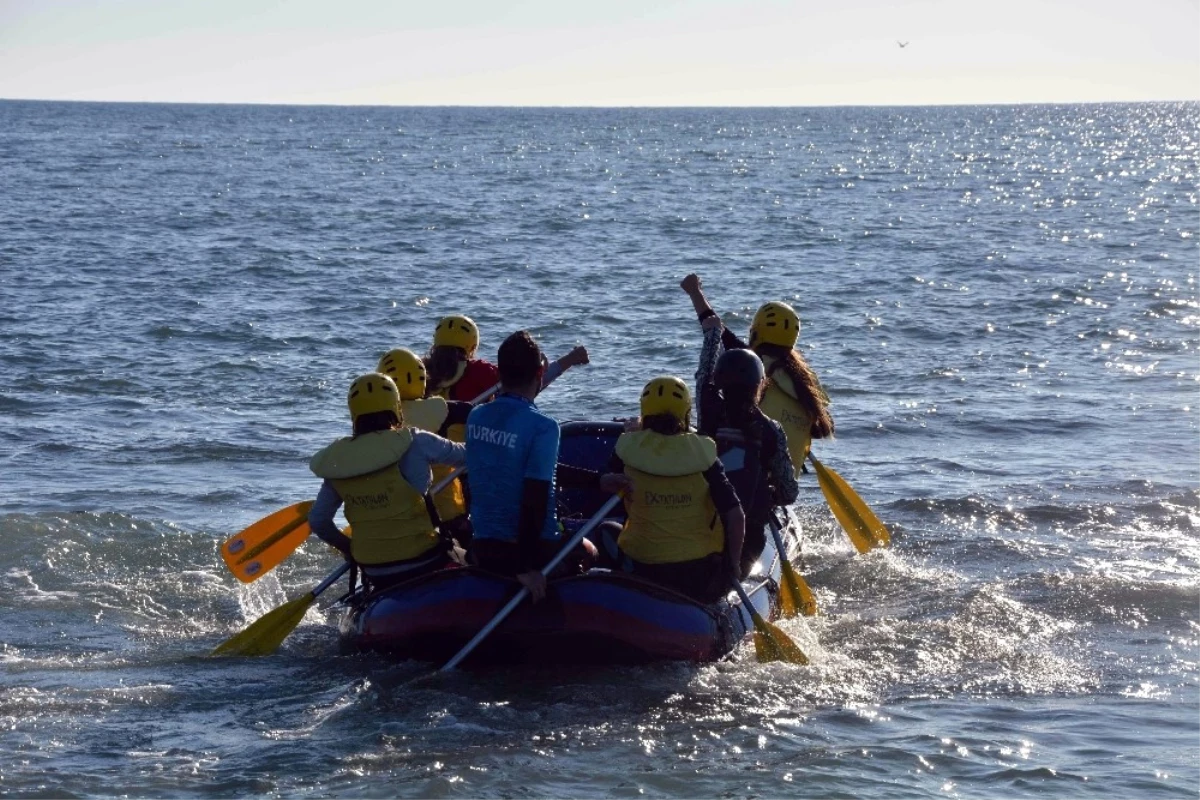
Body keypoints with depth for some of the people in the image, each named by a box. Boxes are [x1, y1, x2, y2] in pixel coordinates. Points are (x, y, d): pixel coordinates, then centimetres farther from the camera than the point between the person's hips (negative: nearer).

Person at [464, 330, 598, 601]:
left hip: (483, 549, 6)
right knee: (586, 552, 26)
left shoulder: (476, 417, 3)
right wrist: (527, 566, -20)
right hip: (532, 549, -6)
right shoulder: (543, 427, -19)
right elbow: (535, 499, -23)